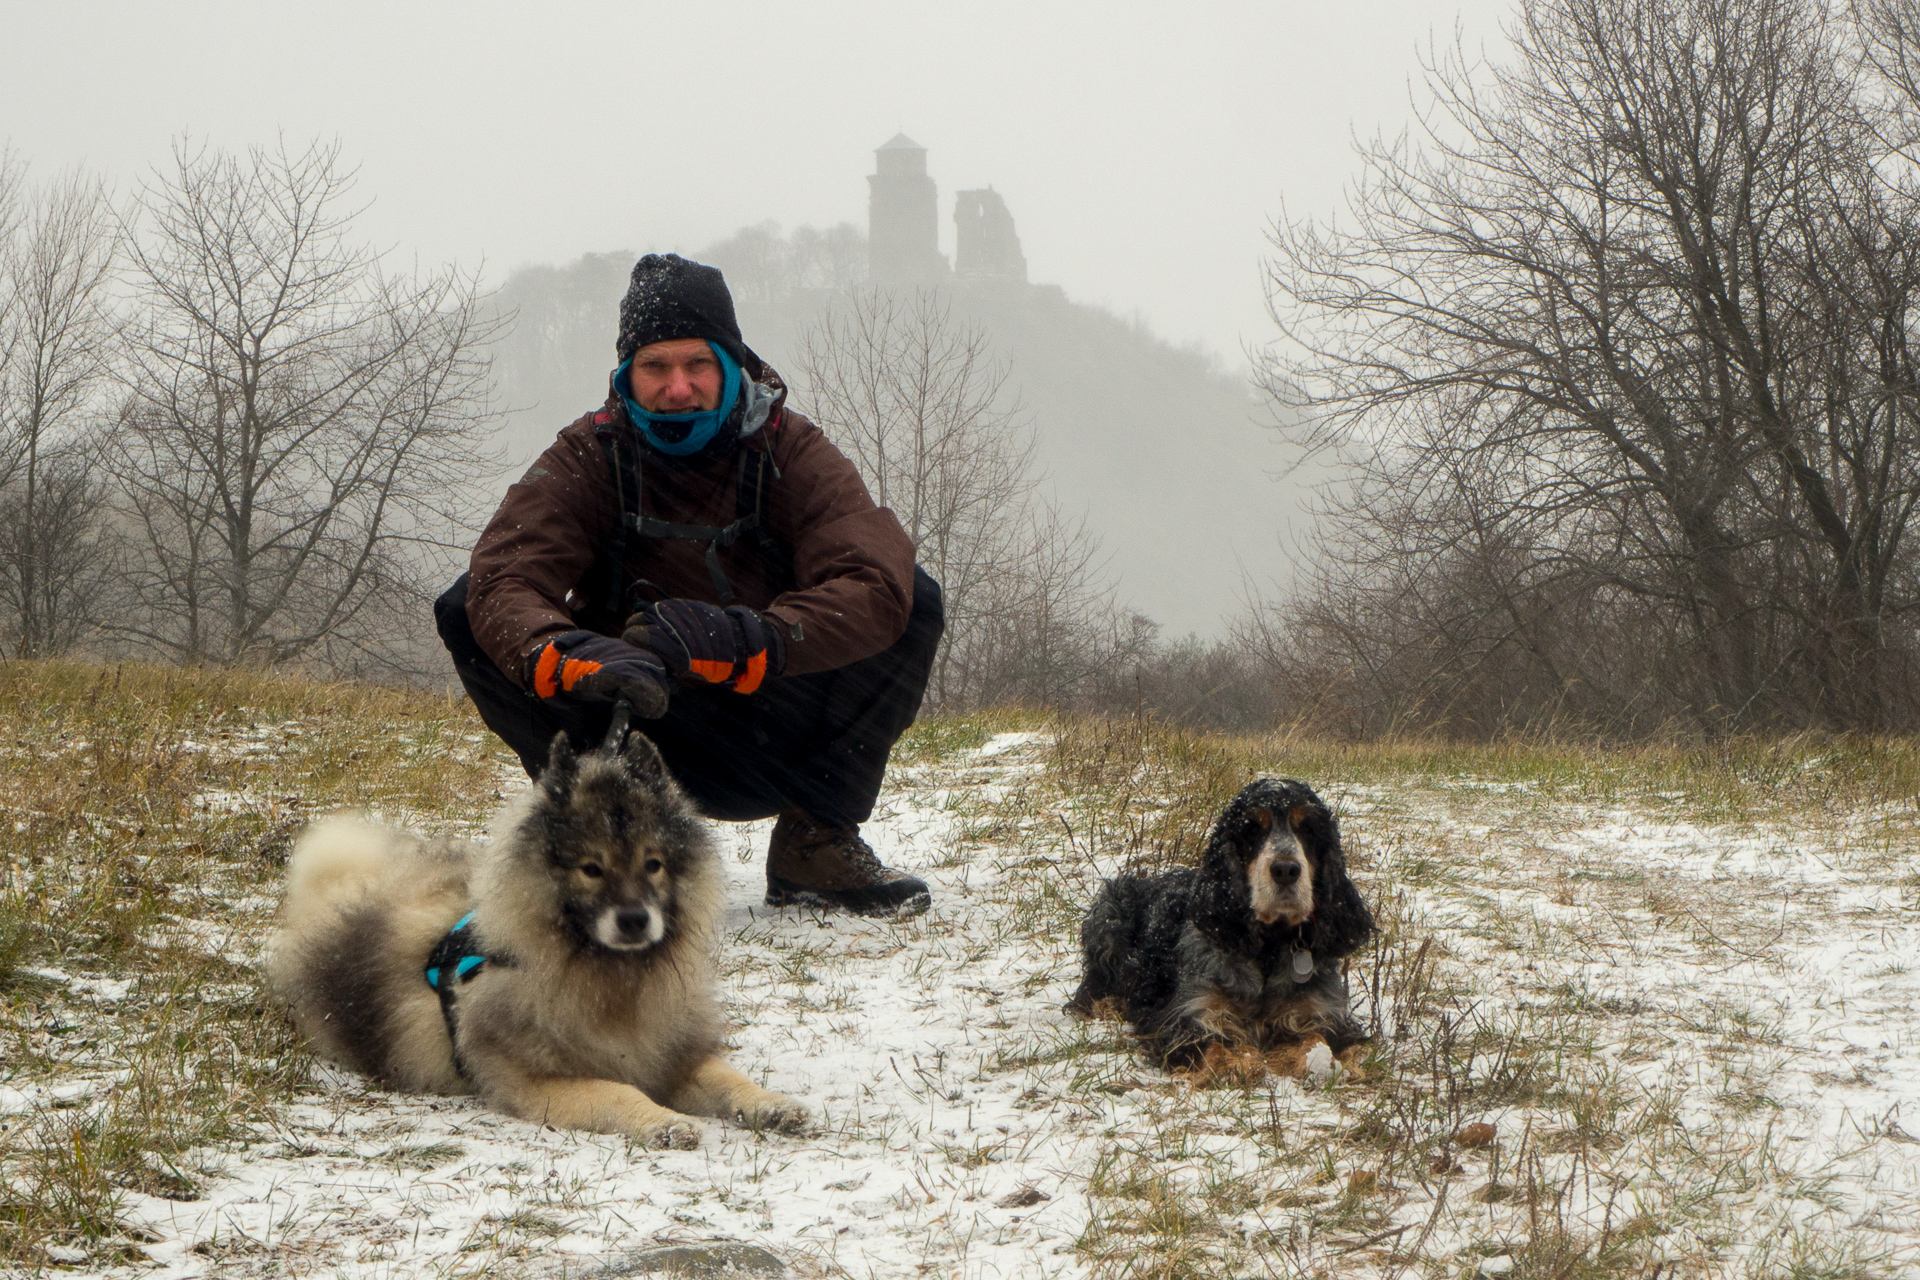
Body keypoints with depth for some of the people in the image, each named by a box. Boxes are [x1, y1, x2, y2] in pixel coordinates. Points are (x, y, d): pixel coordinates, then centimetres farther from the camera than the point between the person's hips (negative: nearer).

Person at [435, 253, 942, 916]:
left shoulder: (792, 455, -8)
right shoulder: (586, 459, -7)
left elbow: (879, 586, -27)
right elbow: (505, 580, -25)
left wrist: (742, 640, -45)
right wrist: (562, 656, -49)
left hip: (769, 751, 0)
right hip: (627, 725, 0)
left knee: (916, 600, -22)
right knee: (467, 609, -20)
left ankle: (815, 844, -9)